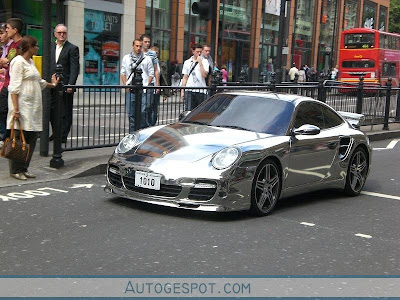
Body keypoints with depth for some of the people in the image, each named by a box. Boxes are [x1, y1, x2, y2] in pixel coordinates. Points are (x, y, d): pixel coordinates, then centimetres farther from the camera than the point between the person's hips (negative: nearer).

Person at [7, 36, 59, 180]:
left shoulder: (30, 61, 18)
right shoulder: (18, 61, -9)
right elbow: (14, 87, -16)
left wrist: (52, 84, 37)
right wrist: (15, 108, -21)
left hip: (33, 105, 9)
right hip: (22, 104, -9)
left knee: (32, 137, 7)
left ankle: (24, 168, 14)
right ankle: (15, 170, 3)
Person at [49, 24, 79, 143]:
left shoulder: (72, 48, -2)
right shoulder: (50, 47, 14)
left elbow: (74, 69, -8)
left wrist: (70, 85, -17)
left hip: (65, 85, -5)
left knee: (65, 112, -1)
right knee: (52, 110, 9)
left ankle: (63, 136, 6)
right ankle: (55, 134, 22)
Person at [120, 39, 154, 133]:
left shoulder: (147, 59, 7)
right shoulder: (126, 58, 13)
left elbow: (151, 74, 8)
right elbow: (123, 73, 15)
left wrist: (147, 85, -4)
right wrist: (126, 85, 2)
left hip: (143, 90, -2)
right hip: (130, 90, 2)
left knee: (143, 112, -12)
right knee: (130, 113, 4)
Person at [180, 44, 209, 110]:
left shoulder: (204, 61, 4)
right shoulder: (187, 62, 12)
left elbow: (204, 75, -10)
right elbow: (185, 78, 14)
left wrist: (200, 63, -12)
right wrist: (182, 91, 8)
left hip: (201, 90, -1)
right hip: (189, 90, 1)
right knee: (189, 111, -7)